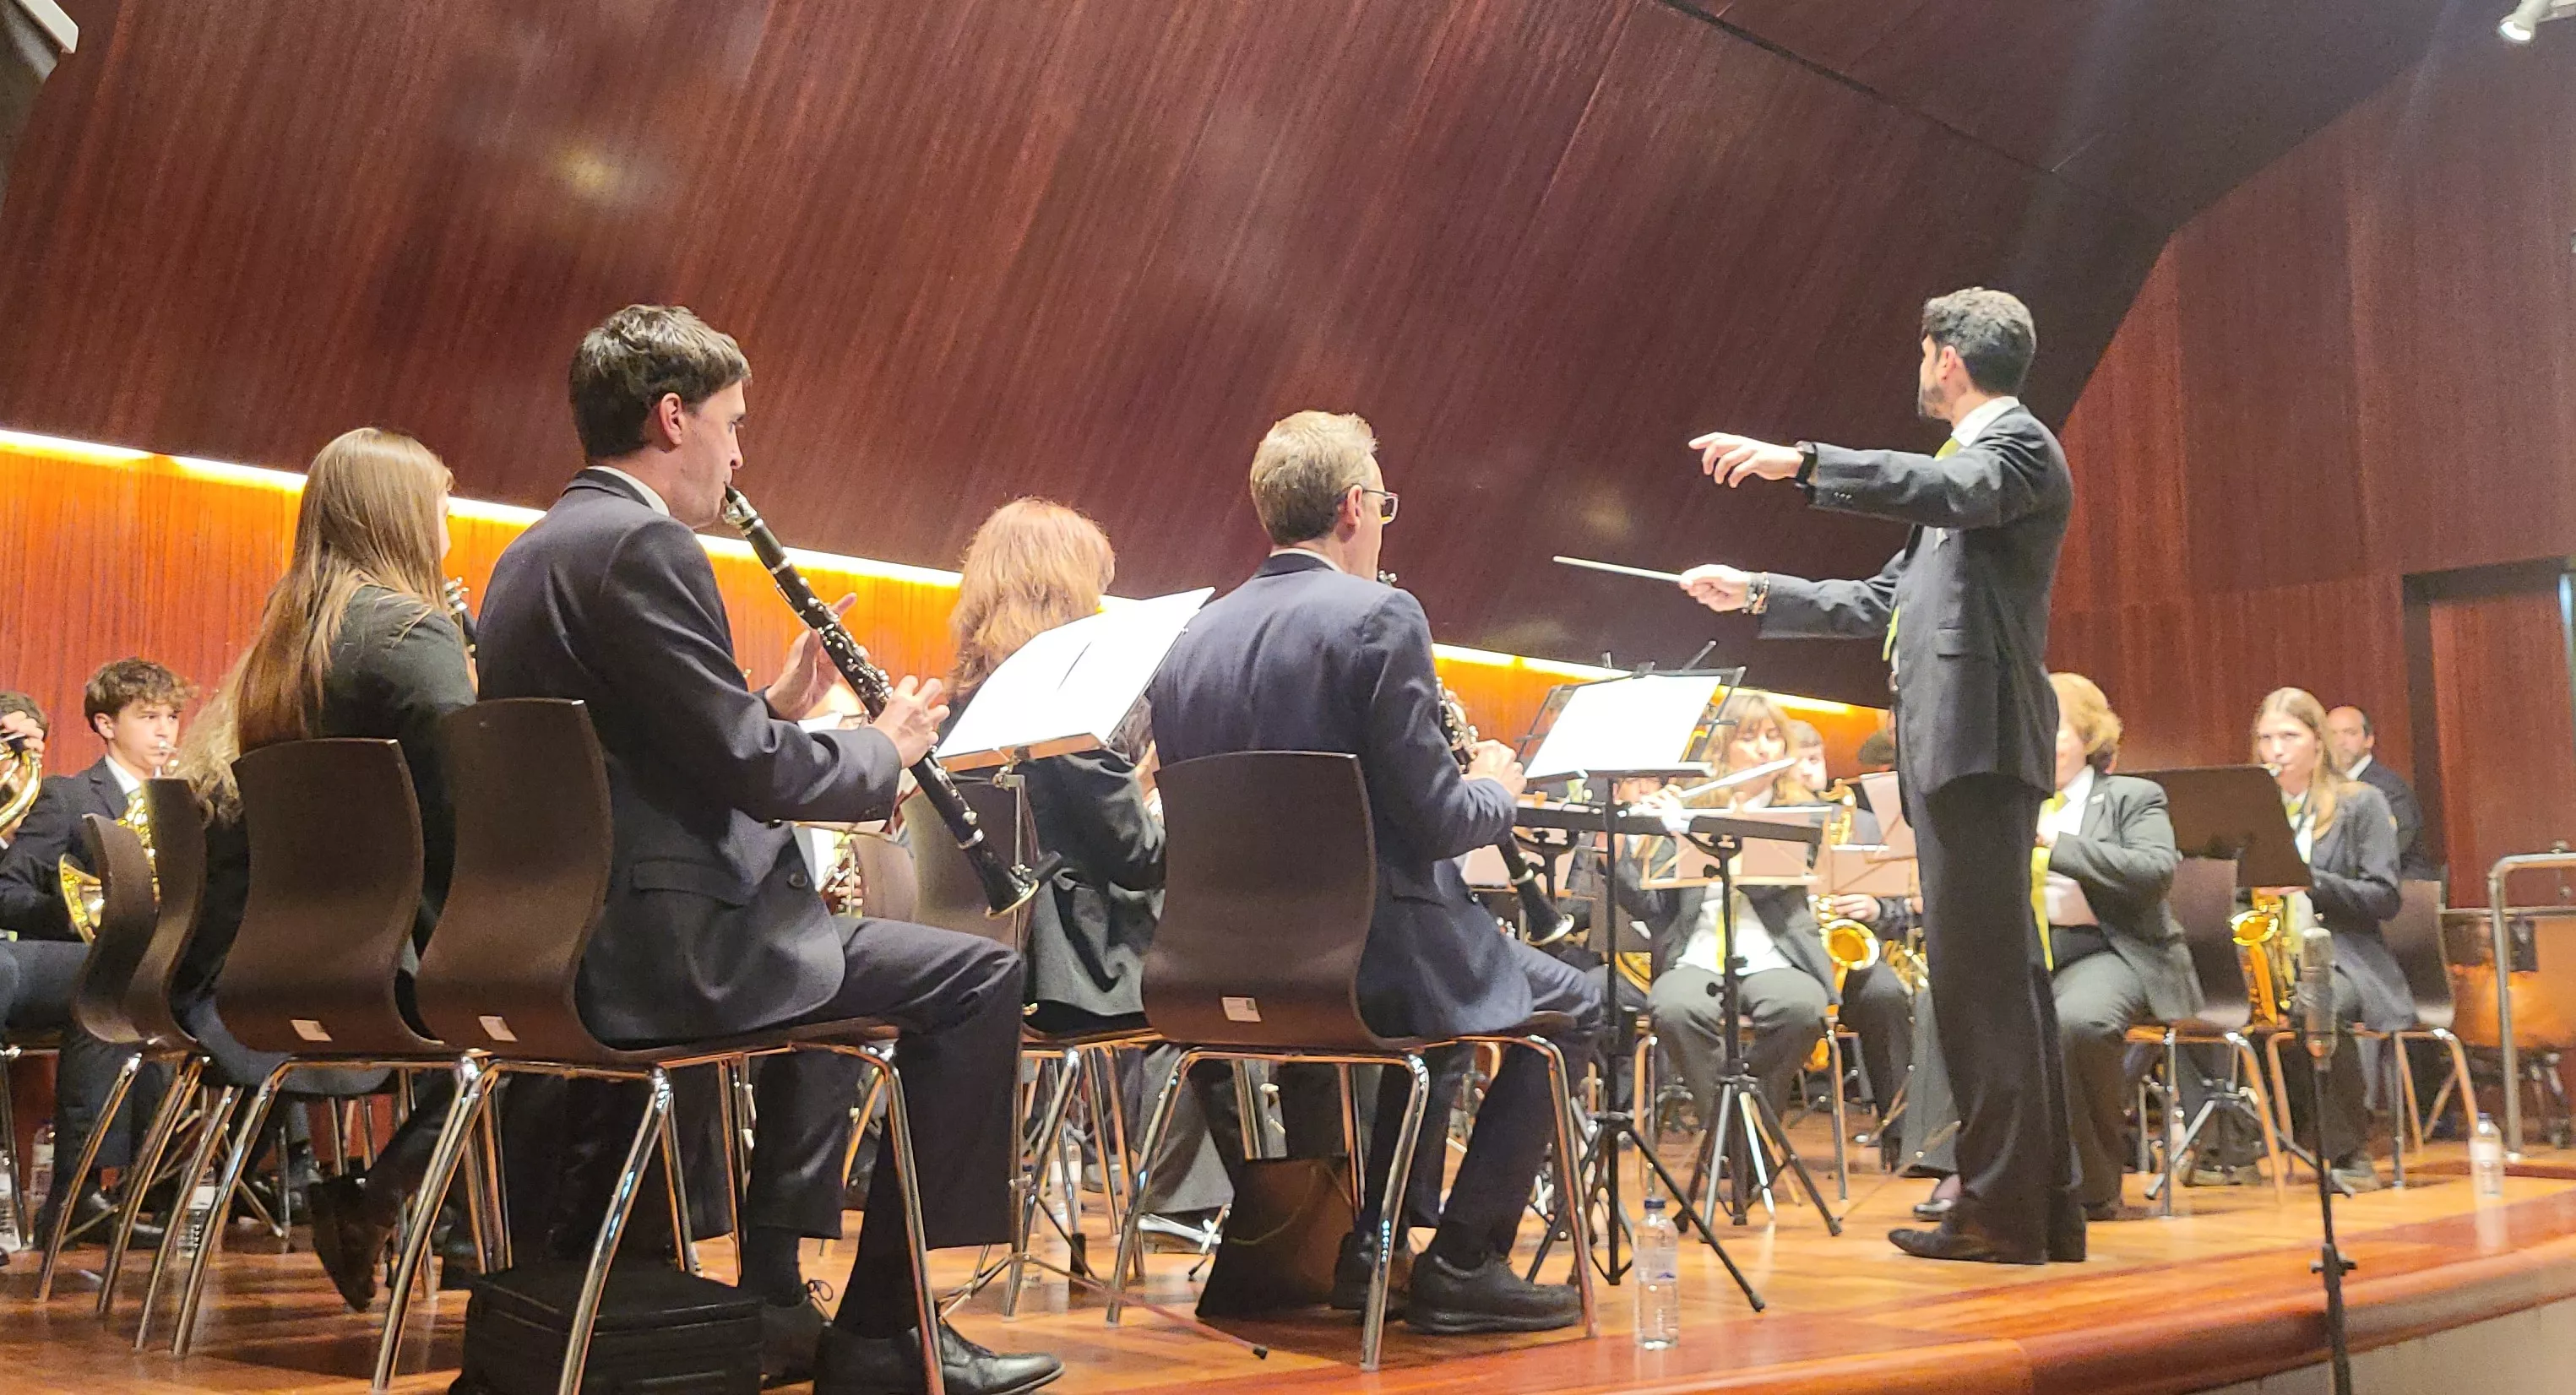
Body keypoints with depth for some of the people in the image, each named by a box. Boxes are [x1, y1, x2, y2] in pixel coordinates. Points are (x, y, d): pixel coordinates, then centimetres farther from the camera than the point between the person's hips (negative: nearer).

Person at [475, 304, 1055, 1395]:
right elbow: (748, 768, -18)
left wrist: (777, 706, 14)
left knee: (825, 946, 33)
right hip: (661, 949, -11)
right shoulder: (641, 544, -14)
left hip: (565, 942, 11)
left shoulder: (529, 558, 17)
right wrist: (885, 747, -1)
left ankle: (774, 1301, 31)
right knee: (978, 978, -6)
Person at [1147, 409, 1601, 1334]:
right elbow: (1434, 820, -16)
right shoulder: (1379, 618, -14)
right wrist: (1497, 786, 7)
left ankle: (1363, 1236, 32)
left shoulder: (1191, 643, 7)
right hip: (1374, 959, -7)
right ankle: (1463, 1262, 9)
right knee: (1571, 1005, 16)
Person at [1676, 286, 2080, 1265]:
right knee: (1997, 975, 12)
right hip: (1956, 747, 10)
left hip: (1981, 738, -10)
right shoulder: (1969, 462, 27)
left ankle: (2002, 1210, -9)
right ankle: (2044, 1206, 18)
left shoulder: (2016, 441, -3)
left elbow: (1954, 490, -28)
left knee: (1982, 973, -11)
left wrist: (1800, 462, -37)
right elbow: (1882, 604, 29)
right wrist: (1754, 594, 28)